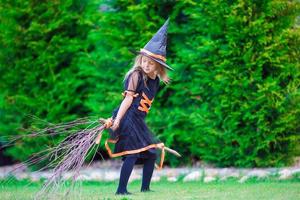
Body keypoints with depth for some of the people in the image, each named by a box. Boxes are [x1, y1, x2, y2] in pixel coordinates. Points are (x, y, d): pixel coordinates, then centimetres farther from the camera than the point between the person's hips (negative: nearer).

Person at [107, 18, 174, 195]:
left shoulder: (155, 80, 10)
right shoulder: (136, 75, -12)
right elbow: (129, 98, -17)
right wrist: (116, 121, -21)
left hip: (139, 121, 9)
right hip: (128, 119, -9)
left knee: (152, 153, 9)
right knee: (132, 154, -13)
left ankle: (145, 188, 18)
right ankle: (121, 190, -12)